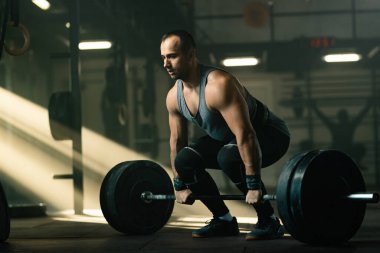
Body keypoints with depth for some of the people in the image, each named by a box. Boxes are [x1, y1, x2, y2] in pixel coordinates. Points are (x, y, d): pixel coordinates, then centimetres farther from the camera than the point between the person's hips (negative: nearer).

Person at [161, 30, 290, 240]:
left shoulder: (218, 85, -34)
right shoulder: (174, 96, -8)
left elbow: (246, 136, -38)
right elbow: (177, 141, 5)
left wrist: (254, 185, -39)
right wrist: (179, 185, 7)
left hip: (269, 135, -8)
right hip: (226, 138, 8)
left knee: (228, 157, -36)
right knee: (184, 160, -10)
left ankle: (268, 221, -18)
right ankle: (223, 220, 5)